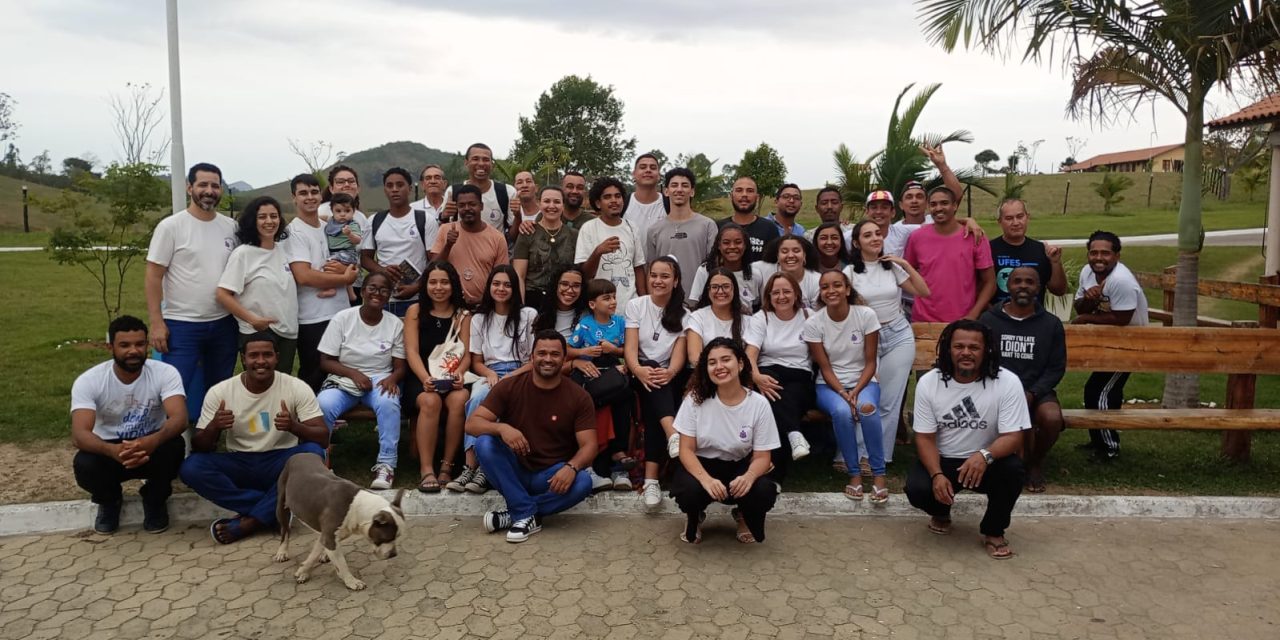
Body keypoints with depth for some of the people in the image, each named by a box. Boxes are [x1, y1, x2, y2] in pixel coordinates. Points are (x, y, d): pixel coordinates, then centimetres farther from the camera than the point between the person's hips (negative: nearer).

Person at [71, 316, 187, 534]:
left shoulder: (166, 373, -18)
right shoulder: (88, 381, -17)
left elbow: (179, 418, -32)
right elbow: (79, 434, -28)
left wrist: (153, 441, -54)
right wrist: (113, 450, -50)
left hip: (152, 447, 0)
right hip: (110, 450, 1)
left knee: (174, 447, -33)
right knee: (83, 465, -31)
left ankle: (155, 498, 1)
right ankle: (109, 500, 7)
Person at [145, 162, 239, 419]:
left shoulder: (231, 227, 6)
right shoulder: (171, 226, -7)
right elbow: (153, 276, -8)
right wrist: (157, 322, -13)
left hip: (224, 323, 5)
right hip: (182, 325, -5)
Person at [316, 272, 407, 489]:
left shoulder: (395, 324, 2)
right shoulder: (342, 319, -2)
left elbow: (400, 366, 2)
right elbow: (326, 361, -2)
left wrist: (392, 378, -22)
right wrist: (354, 374, -19)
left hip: (380, 380, 0)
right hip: (344, 379, 0)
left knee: (388, 403, -34)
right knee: (323, 405, -32)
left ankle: (386, 464, -24)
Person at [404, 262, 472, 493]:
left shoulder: (462, 315, 12)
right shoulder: (415, 311, 8)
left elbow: (466, 353, 4)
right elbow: (412, 351, -2)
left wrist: (459, 373, -18)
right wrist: (425, 378, -19)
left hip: (452, 378, 1)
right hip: (421, 376, -1)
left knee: (459, 400, -32)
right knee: (430, 401, -34)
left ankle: (447, 466, -22)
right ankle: (426, 470, -30)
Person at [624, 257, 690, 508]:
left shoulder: (683, 312, 5)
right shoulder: (635, 305, 4)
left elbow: (680, 351, -7)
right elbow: (630, 347, -8)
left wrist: (670, 372, -31)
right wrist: (638, 370, -30)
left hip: (671, 375, 0)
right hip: (642, 371, 1)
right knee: (652, 376, -35)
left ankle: (651, 479, -42)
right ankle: (673, 434, -58)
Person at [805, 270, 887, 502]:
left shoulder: (866, 315, -9)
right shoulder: (813, 323, -8)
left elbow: (870, 363, -6)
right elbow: (825, 368, -7)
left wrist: (856, 392, -20)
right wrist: (843, 393, -22)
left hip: (864, 381, 0)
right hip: (830, 385, 0)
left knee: (867, 408, -34)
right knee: (841, 411, -33)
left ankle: (878, 473, -19)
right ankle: (854, 473, -16)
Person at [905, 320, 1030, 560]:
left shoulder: (1007, 382, -17)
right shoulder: (928, 382, -11)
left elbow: (1013, 437, -20)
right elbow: (925, 437, -8)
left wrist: (985, 455, -41)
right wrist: (937, 474, -26)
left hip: (986, 462, 0)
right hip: (942, 460, 1)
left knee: (1013, 470, -32)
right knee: (917, 490, -27)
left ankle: (993, 531, -2)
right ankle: (941, 513, 14)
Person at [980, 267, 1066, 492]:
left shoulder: (1051, 324, 8)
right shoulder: (988, 320, 6)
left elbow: (1056, 368, 5)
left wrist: (1032, 393, -11)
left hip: (1036, 391, 1)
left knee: (1052, 419, -31)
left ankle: (1036, 463, 3)